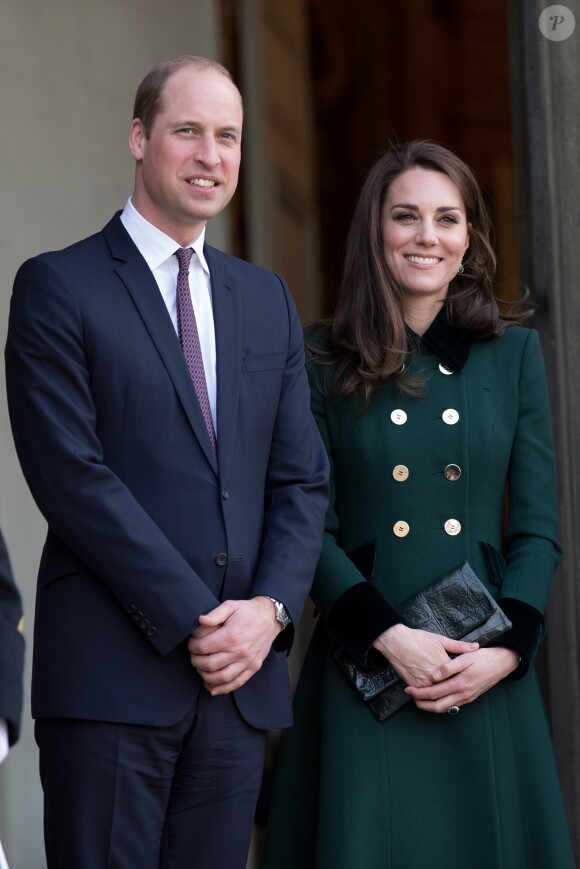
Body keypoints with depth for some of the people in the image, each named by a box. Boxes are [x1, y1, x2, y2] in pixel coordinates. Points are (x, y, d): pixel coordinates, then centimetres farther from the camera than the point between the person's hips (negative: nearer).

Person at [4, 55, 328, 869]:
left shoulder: (268, 300, 17)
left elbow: (302, 479, 13)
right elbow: (71, 475, -10)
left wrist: (269, 609, -5)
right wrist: (194, 619, -13)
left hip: (241, 676, 5)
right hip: (110, 678, -5)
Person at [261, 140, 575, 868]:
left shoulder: (514, 352, 9)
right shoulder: (326, 362, 3)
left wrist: (505, 649, -8)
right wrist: (389, 636, -14)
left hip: (488, 677, 2)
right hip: (363, 672, -2)